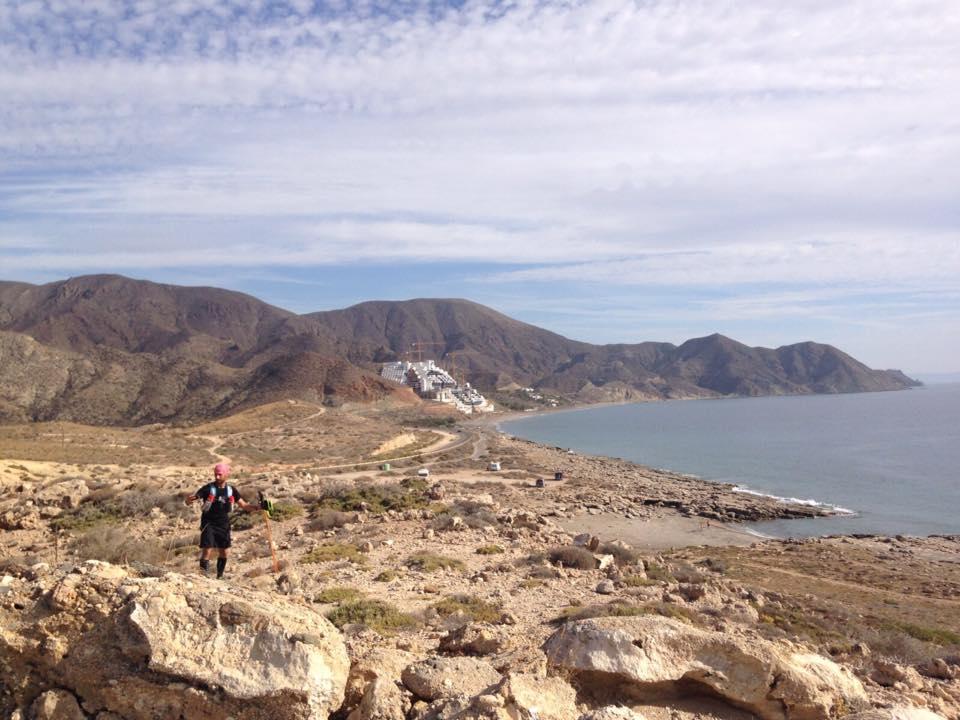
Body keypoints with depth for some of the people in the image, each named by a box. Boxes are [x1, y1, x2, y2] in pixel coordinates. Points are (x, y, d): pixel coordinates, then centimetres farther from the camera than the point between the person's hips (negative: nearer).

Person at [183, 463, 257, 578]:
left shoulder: (231, 490, 1)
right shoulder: (208, 488, -10)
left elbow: (244, 506, 5)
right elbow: (190, 500, -15)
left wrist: (258, 507, -10)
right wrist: (188, 500, -40)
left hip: (224, 525, 4)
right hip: (209, 524, -4)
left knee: (223, 551, 9)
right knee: (207, 550, -14)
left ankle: (220, 576, 25)